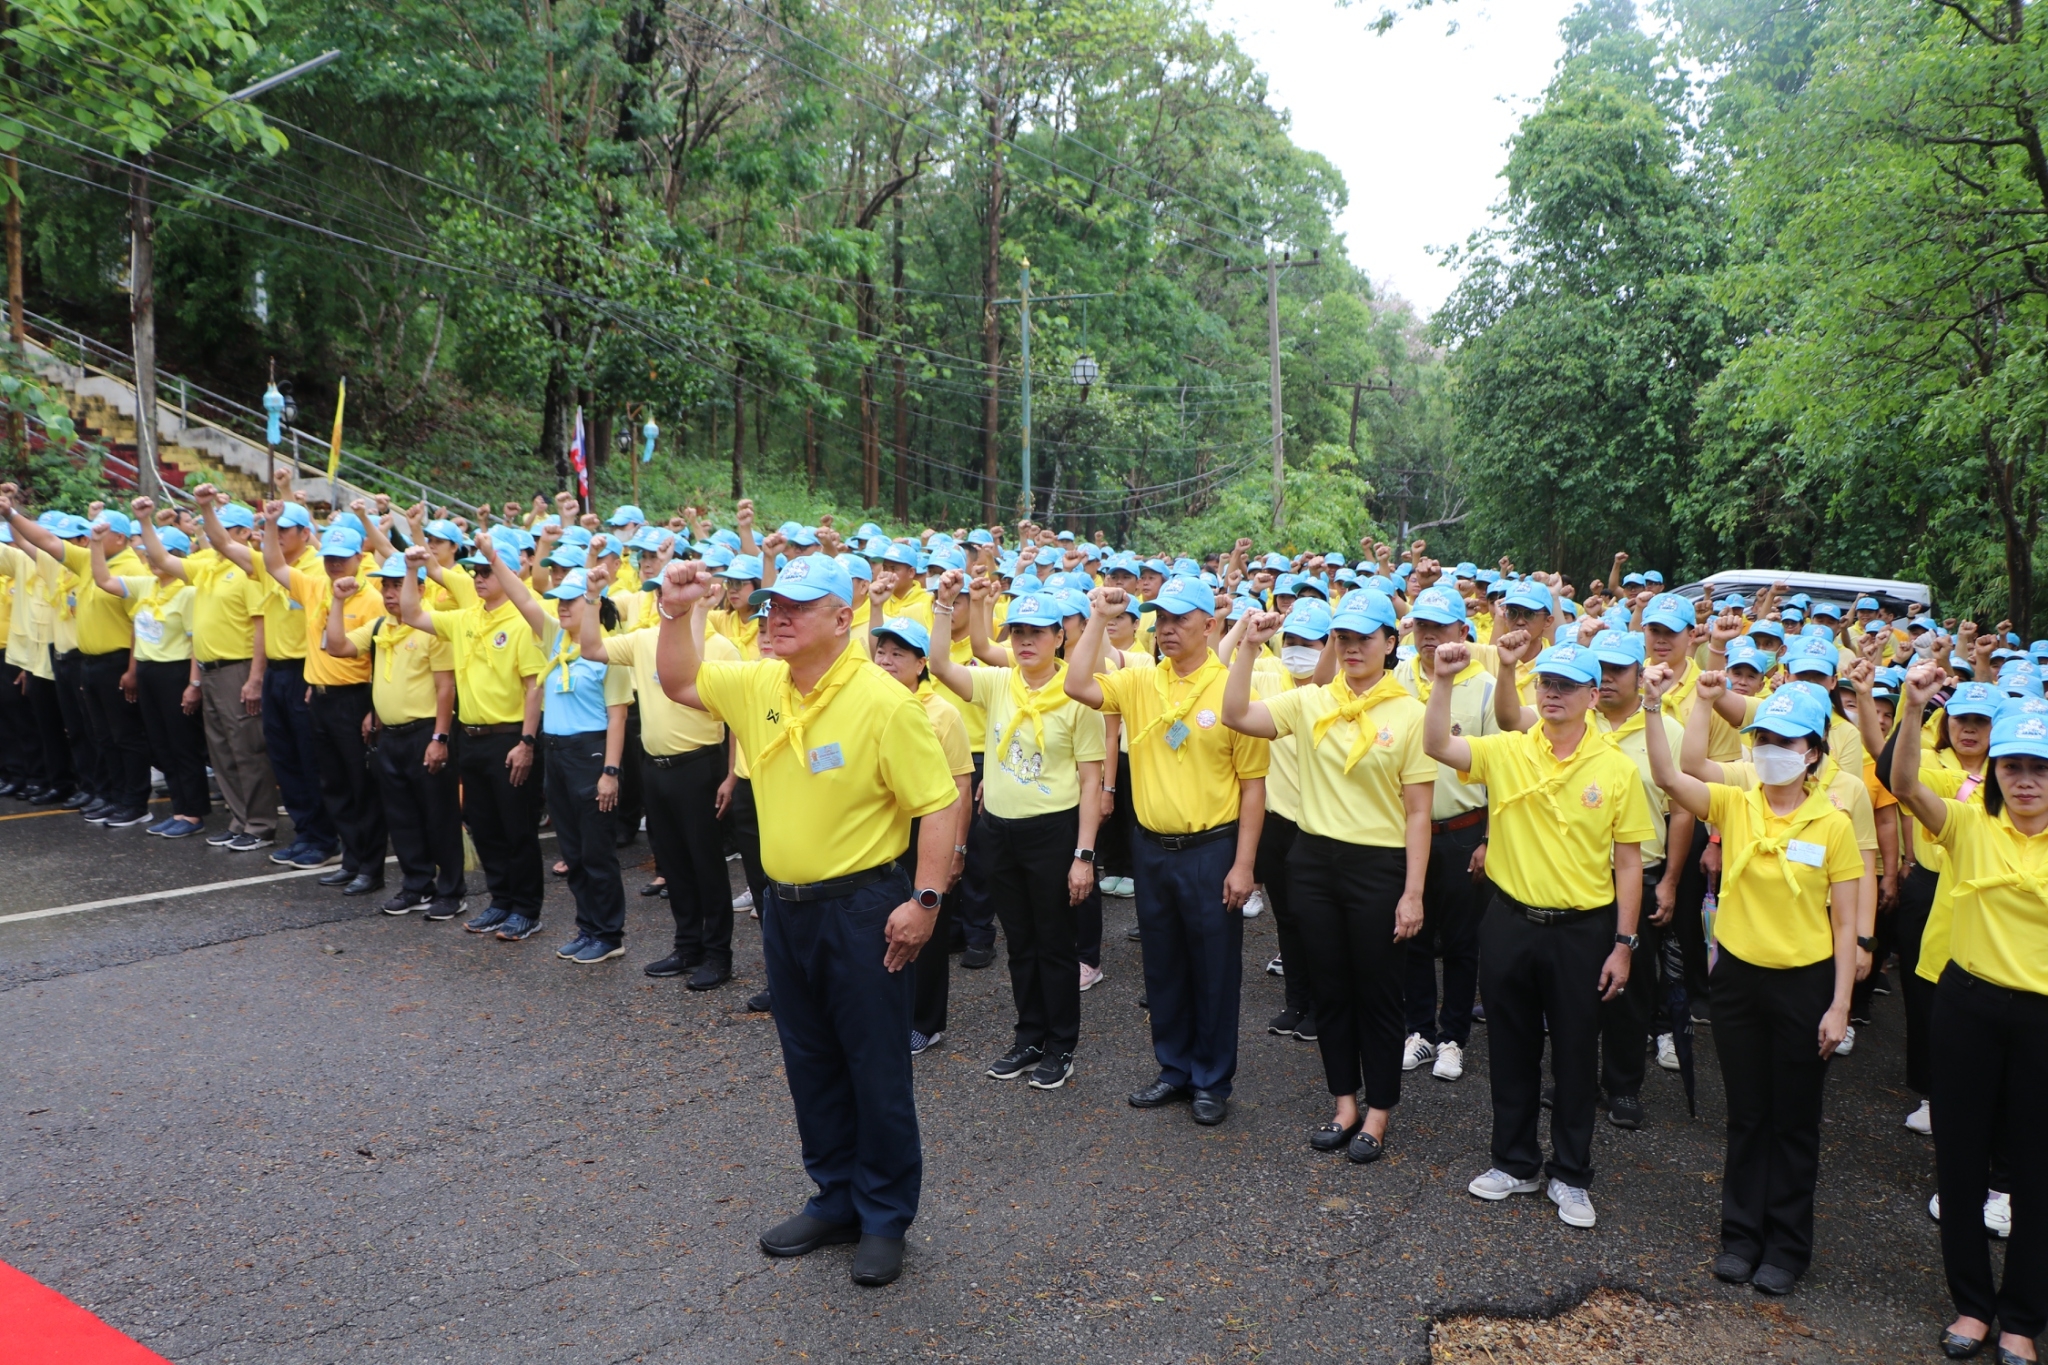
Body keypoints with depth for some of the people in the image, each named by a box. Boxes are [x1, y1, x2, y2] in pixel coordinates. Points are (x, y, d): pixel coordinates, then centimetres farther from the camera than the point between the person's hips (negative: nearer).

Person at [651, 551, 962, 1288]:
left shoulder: (883, 701, -17)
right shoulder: (758, 685, 3)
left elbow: (938, 804, -16)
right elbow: (680, 683, 18)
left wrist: (925, 899, -21)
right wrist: (677, 613, 1)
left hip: (860, 908, -7)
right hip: (784, 905, 7)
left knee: (876, 1070, 5)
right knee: (810, 1063, 18)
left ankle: (885, 1218, 22)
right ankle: (835, 1198, 34)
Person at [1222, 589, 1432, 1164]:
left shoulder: (1409, 714, -7)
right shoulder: (1310, 702, 1)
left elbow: (1418, 814, -6)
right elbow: (1235, 716, -10)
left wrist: (1413, 892, -9)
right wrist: (1249, 648, -16)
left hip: (1380, 867, -3)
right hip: (1314, 860, 3)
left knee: (1377, 993, 9)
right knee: (1328, 990, 14)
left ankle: (1378, 1111, 26)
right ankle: (1345, 1104, 30)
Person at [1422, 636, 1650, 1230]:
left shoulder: (1616, 768, -5)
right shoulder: (1505, 752, -4)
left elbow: (1628, 863, -2)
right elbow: (1436, 745, -20)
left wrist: (1623, 944, -3)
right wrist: (1444, 681, -31)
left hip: (1582, 930, -1)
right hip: (1510, 923, 1)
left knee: (1576, 1054, 10)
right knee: (1512, 1048, 14)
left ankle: (1570, 1175, 27)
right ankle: (1514, 1163, 31)